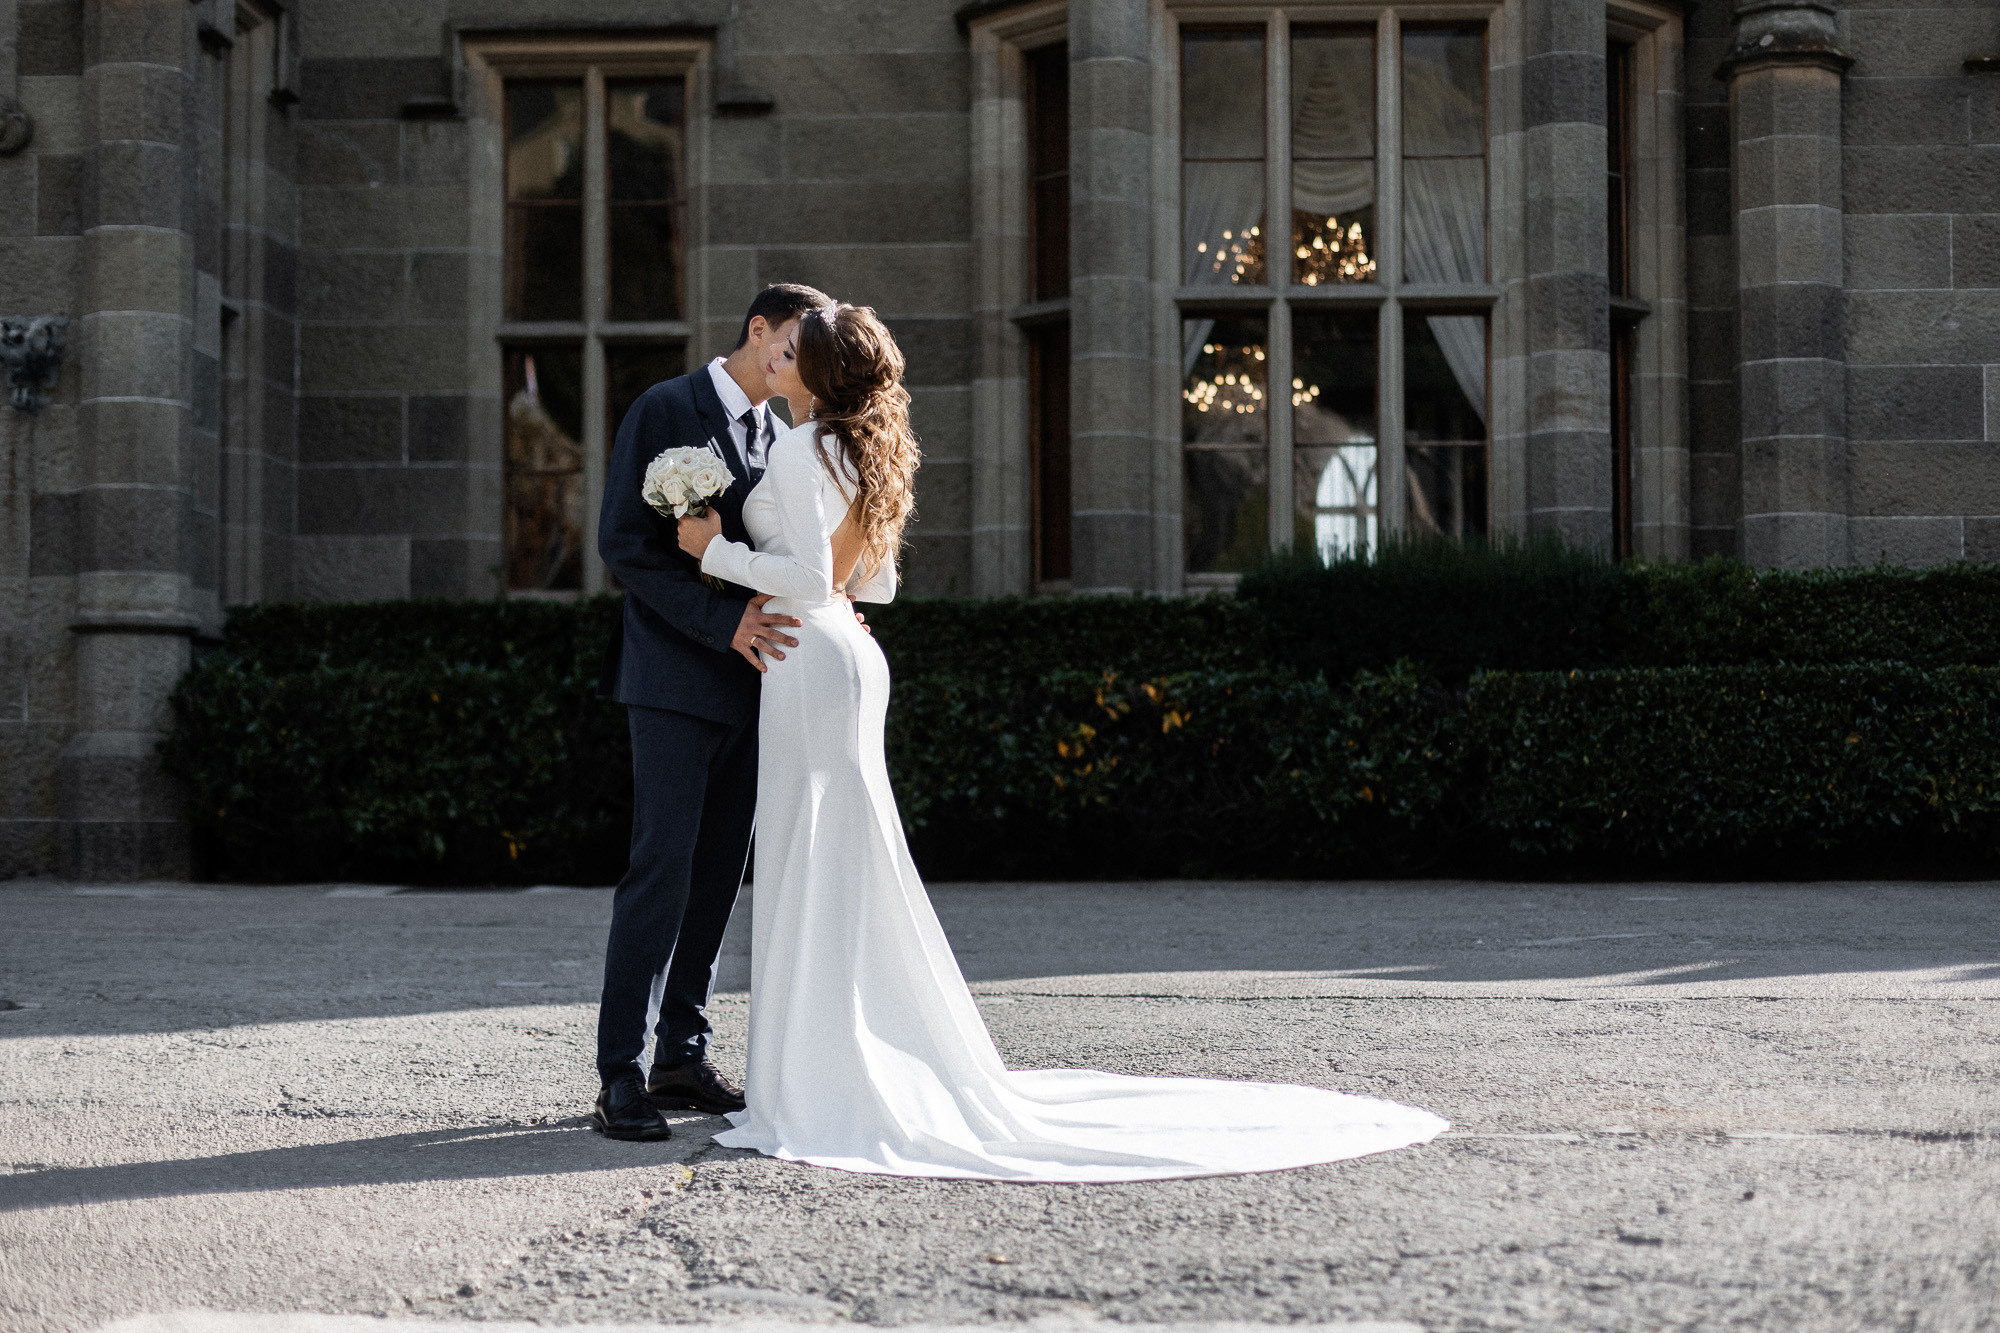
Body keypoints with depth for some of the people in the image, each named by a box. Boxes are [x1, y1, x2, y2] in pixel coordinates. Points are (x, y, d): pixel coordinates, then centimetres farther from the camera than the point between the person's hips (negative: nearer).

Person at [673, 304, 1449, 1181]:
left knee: (815, 874, -7)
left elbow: (810, 578, -21)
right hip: (844, 656, 10)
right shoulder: (860, 450, 17)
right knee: (835, 877, 12)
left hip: (812, 662, -10)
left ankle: (823, 1100, -4)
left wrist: (715, 551, -10)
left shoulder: (801, 449, -12)